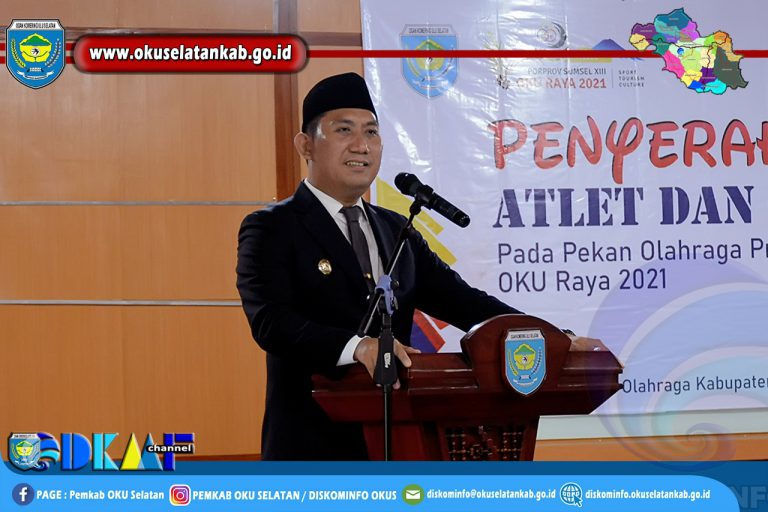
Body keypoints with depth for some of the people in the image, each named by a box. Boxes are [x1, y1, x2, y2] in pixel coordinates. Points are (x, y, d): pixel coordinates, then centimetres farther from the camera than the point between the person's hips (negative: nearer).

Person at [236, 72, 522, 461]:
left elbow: (457, 298, 10)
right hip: (313, 446, -6)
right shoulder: (271, 230, -4)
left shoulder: (396, 229, 17)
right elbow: (271, 321, -18)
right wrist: (356, 346, -36)